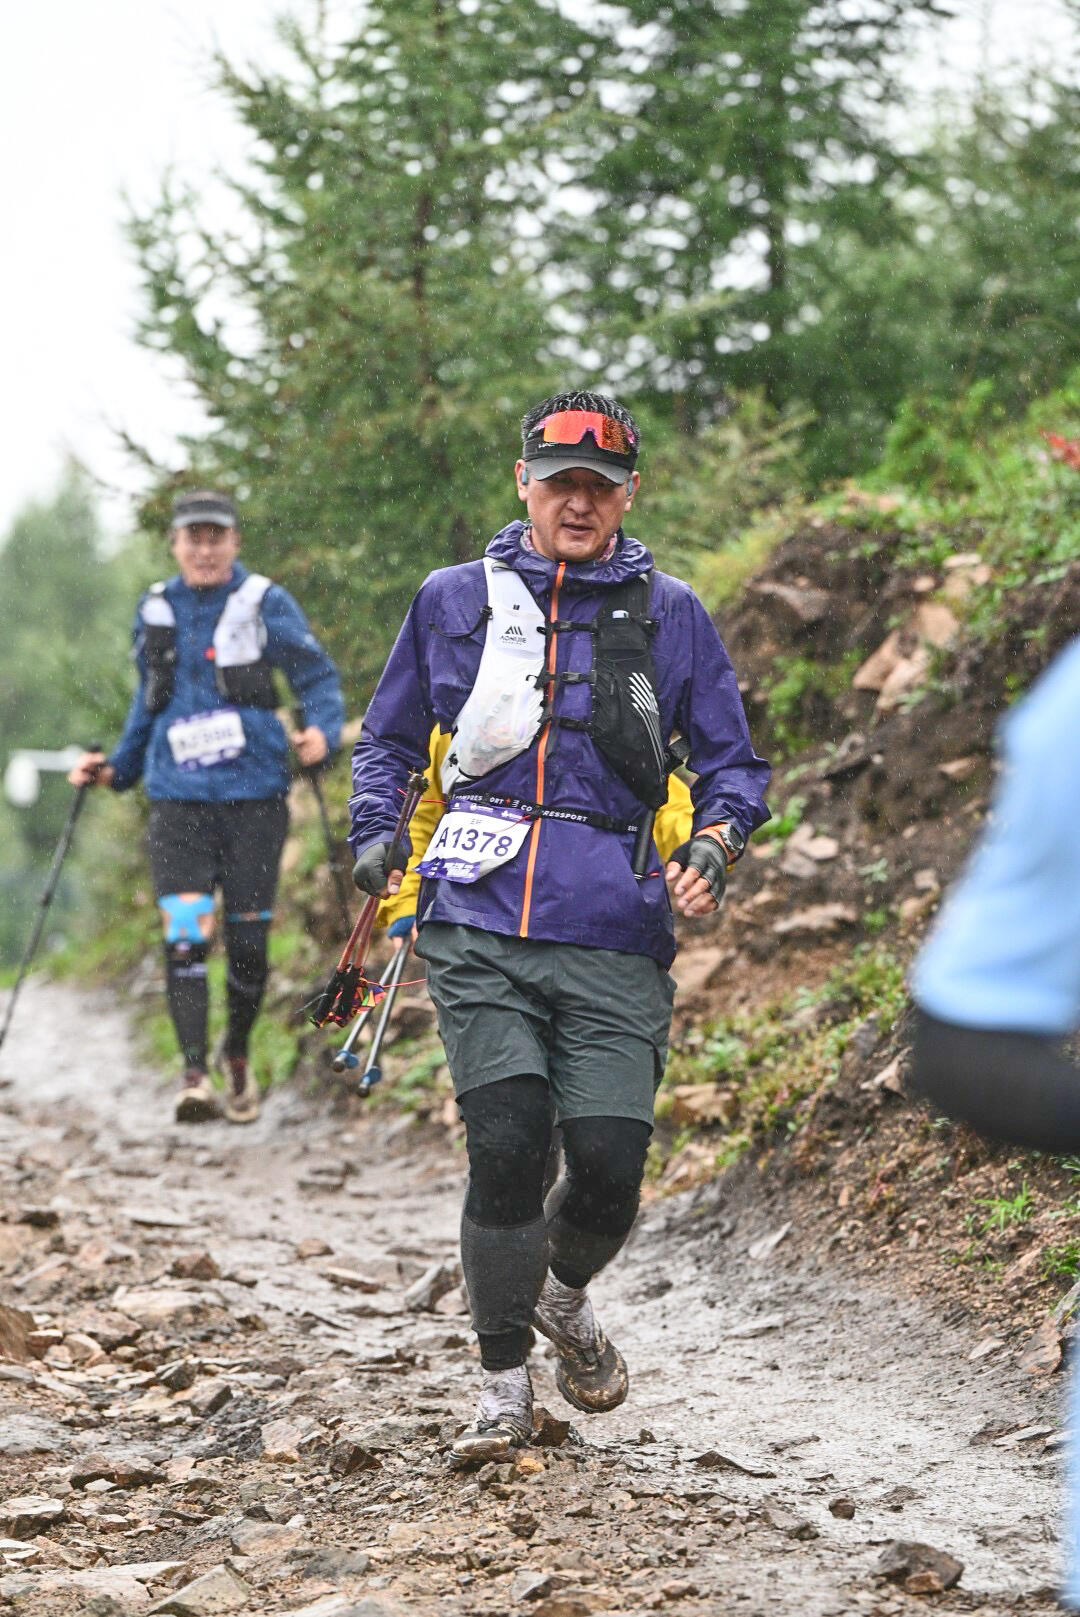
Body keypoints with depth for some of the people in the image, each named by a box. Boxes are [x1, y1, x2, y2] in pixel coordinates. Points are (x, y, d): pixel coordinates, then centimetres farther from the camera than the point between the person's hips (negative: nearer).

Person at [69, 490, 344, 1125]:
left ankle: (239, 1058, 28)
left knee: (248, 941, 4)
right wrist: (116, 768, 24)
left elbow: (319, 676, 1)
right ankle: (196, 1076, -16)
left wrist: (322, 732, -18)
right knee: (184, 935, -15)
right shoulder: (156, 612, 11)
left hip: (254, 793, -2)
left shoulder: (266, 604, 0)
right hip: (178, 797, 2)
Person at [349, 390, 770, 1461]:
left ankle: (564, 1295, 28)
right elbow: (388, 738, 22)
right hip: (480, 930, 0)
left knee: (609, 1163, -8)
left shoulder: (670, 616, 10)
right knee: (506, 1146, -13)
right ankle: (503, 1383, 6)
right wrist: (374, 840, 5)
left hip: (615, 940, 0)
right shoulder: (454, 602, 11)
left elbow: (731, 759, 15)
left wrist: (715, 845, -6)